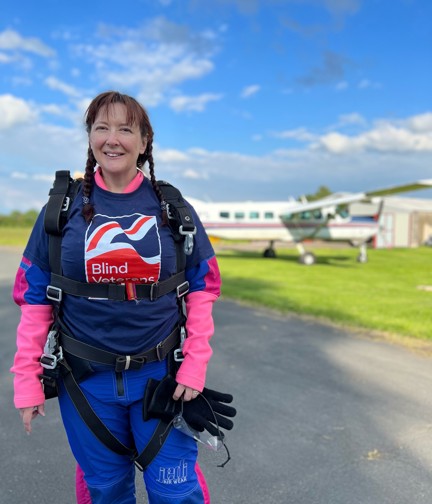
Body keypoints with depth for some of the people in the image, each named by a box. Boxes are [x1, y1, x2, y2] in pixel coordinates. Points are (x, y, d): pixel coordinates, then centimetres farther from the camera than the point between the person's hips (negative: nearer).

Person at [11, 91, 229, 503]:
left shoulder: (172, 207, -2)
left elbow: (202, 288, 1)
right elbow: (34, 297, 0)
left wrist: (195, 364, -5)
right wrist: (26, 378, -2)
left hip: (162, 373, 0)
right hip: (87, 378, 1)